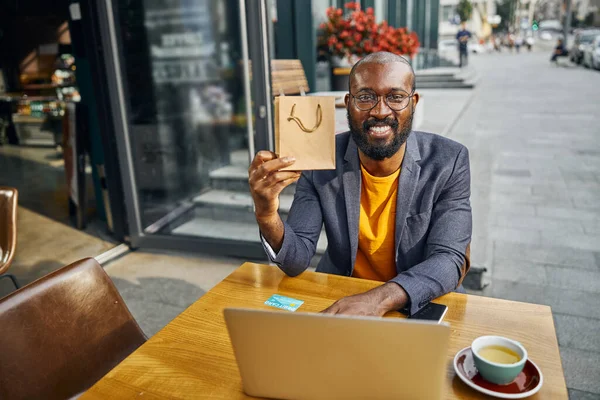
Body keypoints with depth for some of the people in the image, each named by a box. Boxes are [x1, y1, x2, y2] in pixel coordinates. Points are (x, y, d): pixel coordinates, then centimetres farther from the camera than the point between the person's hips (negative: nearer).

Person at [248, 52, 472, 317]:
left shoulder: (449, 161, -12)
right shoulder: (321, 159, -11)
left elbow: (450, 260, -18)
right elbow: (297, 262, -12)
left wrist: (379, 300, -34)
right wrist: (267, 216, -32)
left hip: (422, 303, 1)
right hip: (340, 301, 0)